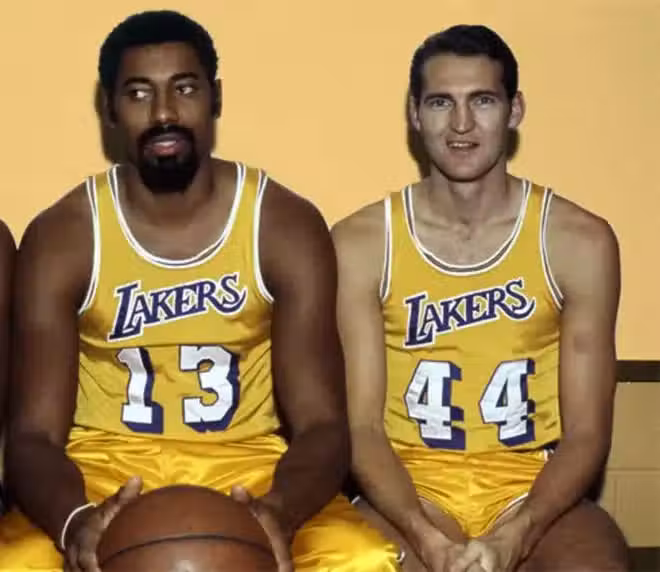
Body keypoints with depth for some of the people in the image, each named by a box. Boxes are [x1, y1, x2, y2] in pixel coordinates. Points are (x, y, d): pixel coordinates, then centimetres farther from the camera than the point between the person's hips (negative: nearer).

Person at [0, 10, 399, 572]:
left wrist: (280, 513, -32)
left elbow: (321, 424, -8)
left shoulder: (287, 226, -5)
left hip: (248, 470, 1)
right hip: (105, 470, 0)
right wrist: (75, 522, -33)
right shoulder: (61, 237, -5)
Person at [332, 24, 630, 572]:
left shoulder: (580, 241, -2)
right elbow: (360, 425, -5)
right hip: (407, 491, 0)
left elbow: (586, 434, -2)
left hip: (533, 493, 1)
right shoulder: (360, 243, -2)